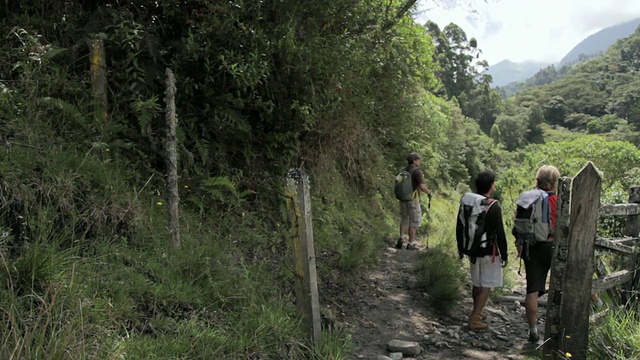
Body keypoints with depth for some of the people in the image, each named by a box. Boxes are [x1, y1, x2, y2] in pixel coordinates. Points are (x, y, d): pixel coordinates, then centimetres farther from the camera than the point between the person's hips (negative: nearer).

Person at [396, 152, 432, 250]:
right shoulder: (417, 171, -13)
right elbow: (422, 187, -20)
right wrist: (428, 192, -1)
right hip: (413, 200, -6)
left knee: (404, 220, 18)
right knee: (414, 222, 4)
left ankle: (401, 239, 7)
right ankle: (411, 244, 9)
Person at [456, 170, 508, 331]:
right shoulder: (494, 206, -19)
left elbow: (459, 228, 6)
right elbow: (500, 233, -16)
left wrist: (460, 247, 18)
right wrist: (504, 255, -6)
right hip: (488, 252, -6)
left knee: (476, 284, 21)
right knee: (486, 286, 4)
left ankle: (477, 313, 36)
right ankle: (474, 320, 3)